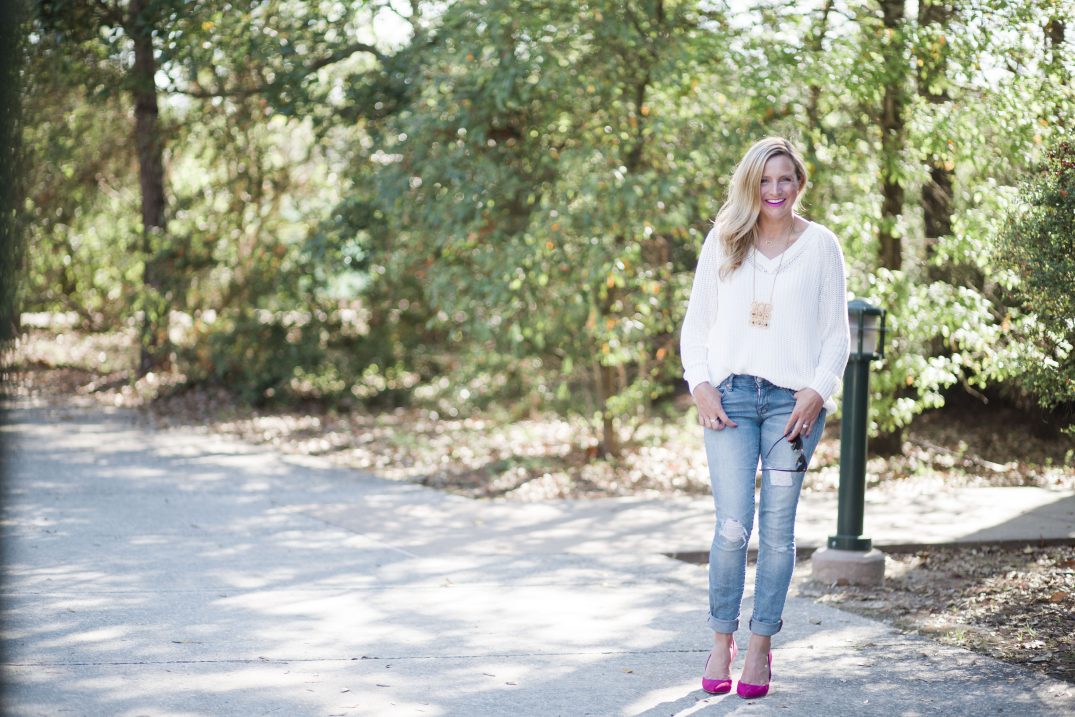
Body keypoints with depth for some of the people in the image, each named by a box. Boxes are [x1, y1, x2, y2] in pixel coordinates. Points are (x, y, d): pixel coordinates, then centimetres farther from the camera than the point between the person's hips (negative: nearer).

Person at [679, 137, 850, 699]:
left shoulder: (820, 245, 7)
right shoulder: (722, 242, 10)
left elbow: (836, 333, 7)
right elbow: (695, 323, 12)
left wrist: (817, 390, -6)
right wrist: (700, 385, -2)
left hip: (793, 400, 0)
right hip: (730, 397, 0)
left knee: (778, 526, -1)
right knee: (733, 525, -10)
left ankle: (761, 646, 8)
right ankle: (721, 642, 3)